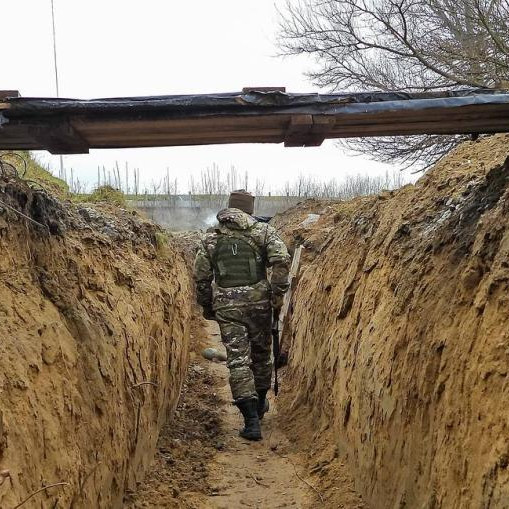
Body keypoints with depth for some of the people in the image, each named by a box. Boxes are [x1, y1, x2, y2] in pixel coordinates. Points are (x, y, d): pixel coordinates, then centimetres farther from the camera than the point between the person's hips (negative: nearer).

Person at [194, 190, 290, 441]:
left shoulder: (210, 237, 9)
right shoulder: (263, 230, 4)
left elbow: (201, 276, 8)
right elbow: (281, 259, -12)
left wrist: (207, 306, 20)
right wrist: (278, 293, -5)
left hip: (226, 305, 0)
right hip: (258, 299, 0)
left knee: (238, 359, -1)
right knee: (260, 353, 19)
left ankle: (252, 420, -7)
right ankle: (259, 405, 37)